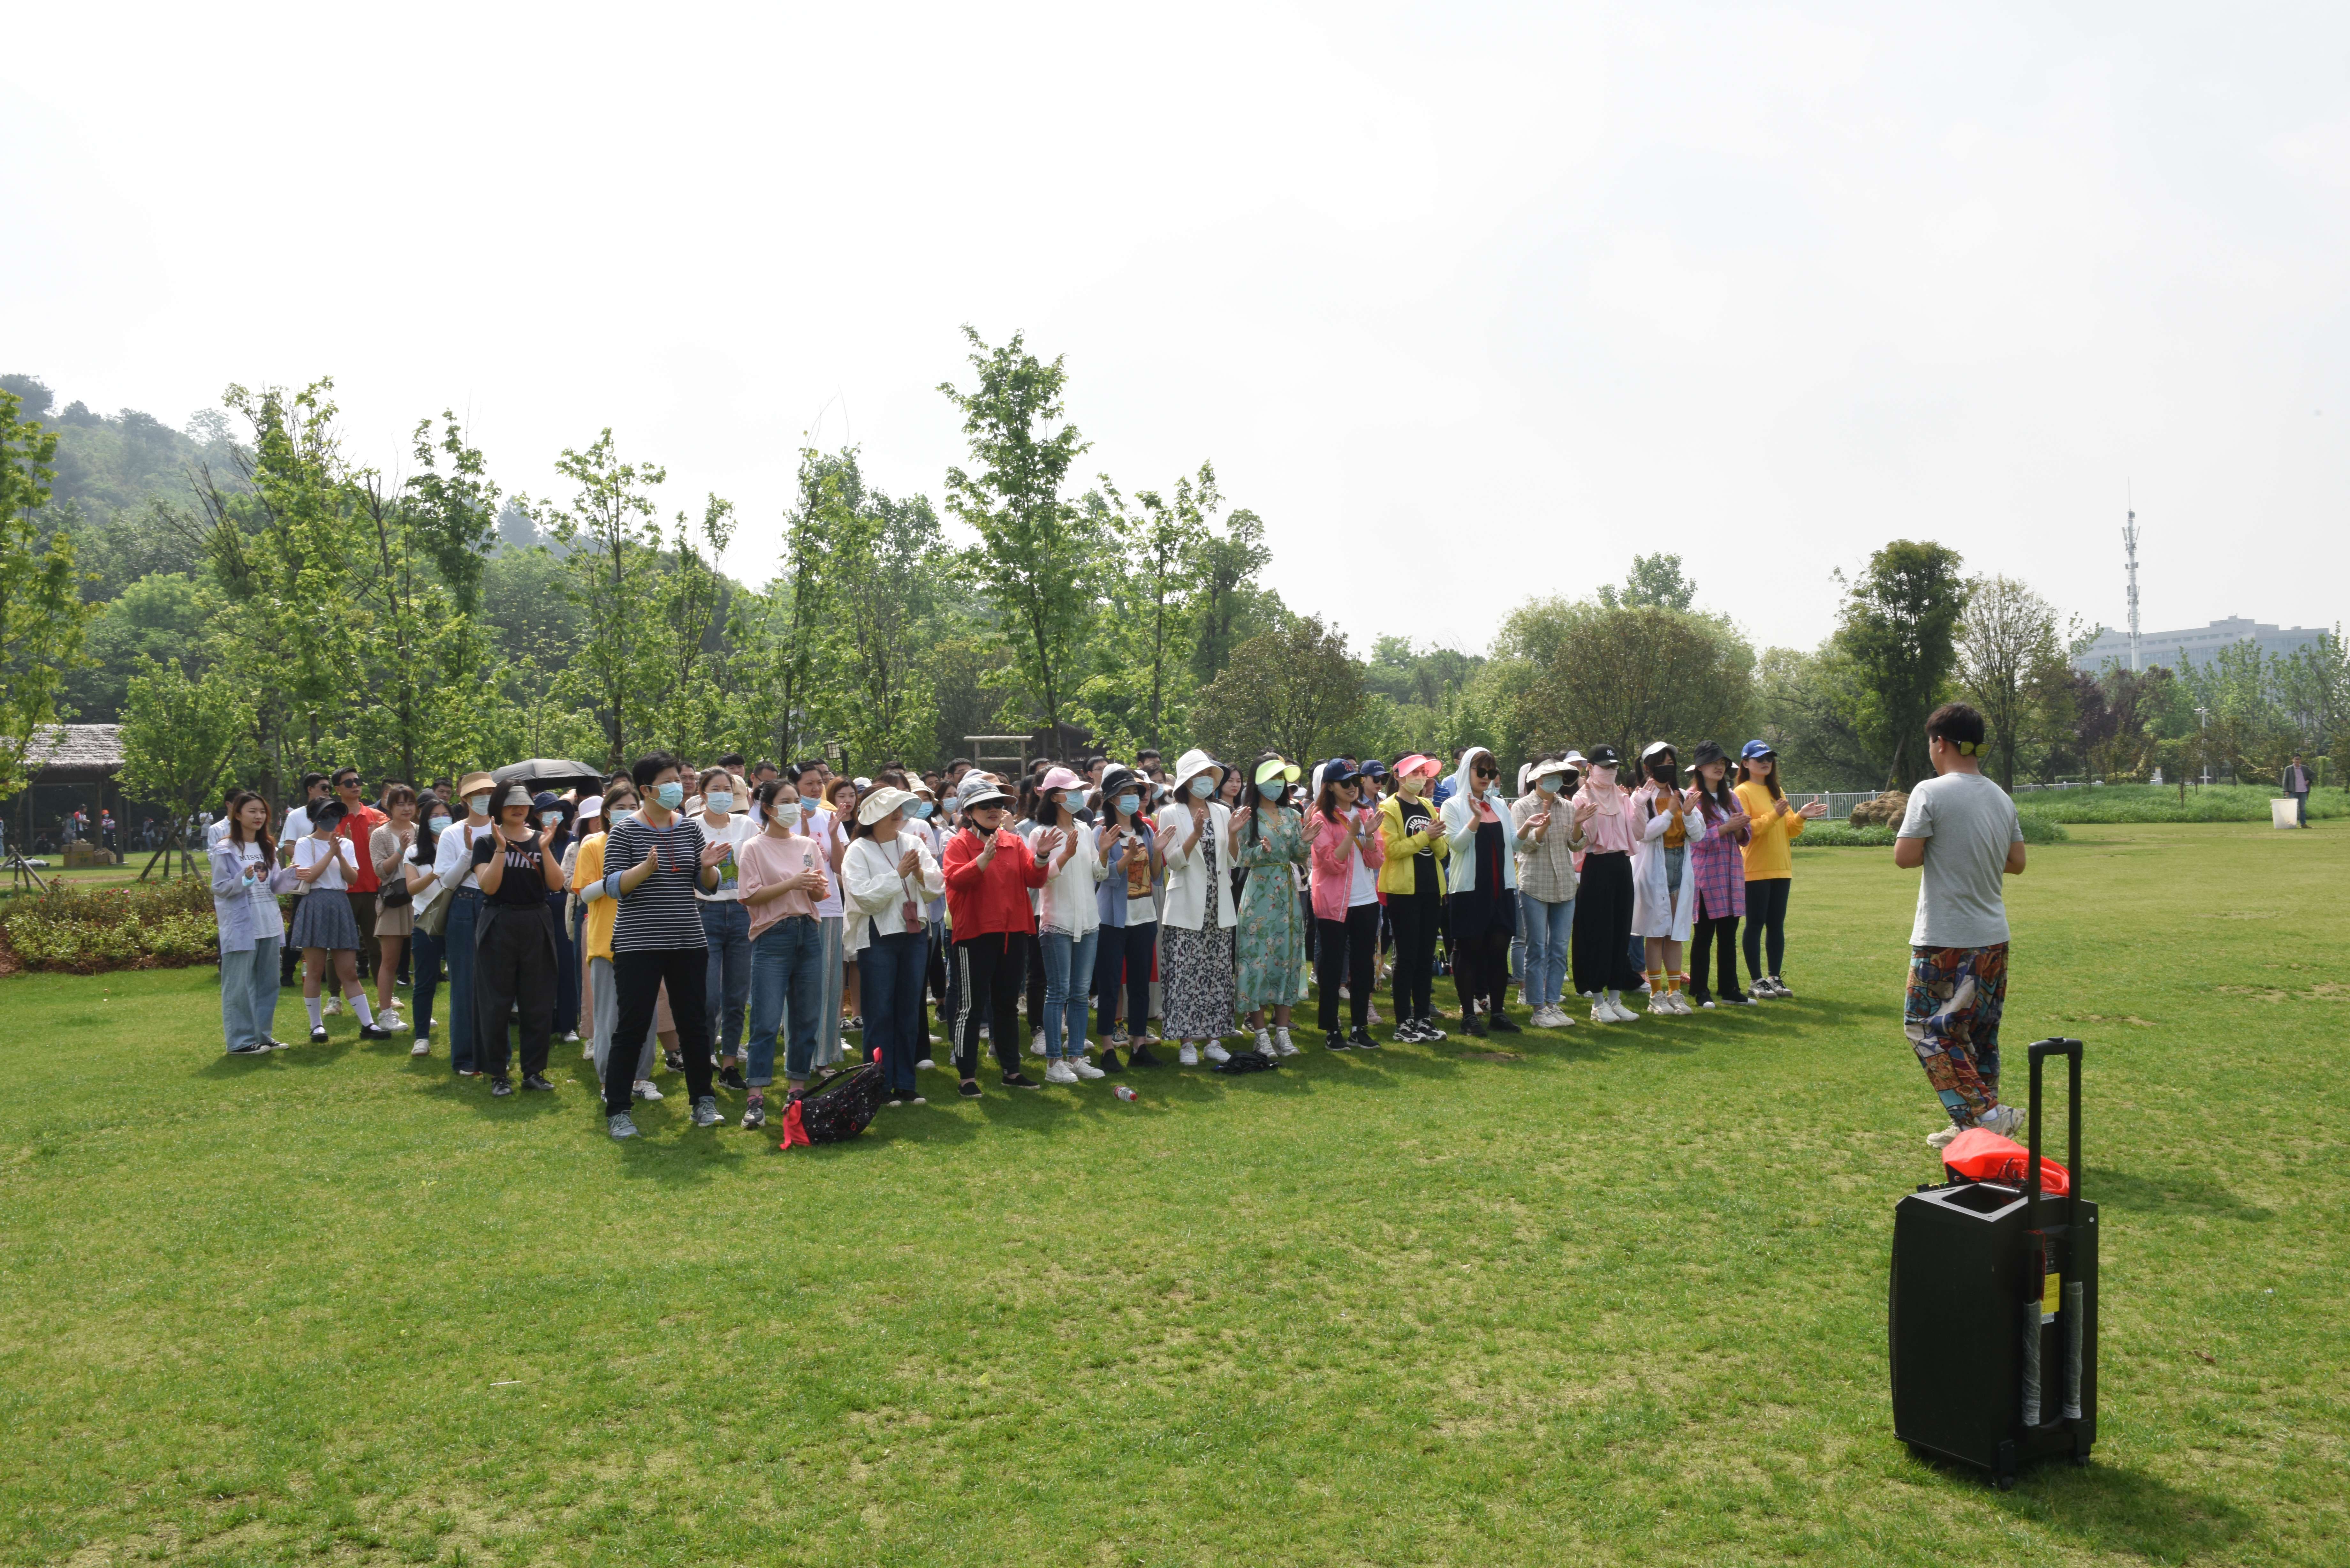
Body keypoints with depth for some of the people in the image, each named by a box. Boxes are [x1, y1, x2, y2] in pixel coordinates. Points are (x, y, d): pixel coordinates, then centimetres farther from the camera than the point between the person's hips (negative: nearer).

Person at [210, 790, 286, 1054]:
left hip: (269, 925, 6)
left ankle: (261, 1035, 21)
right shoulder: (225, 850, -6)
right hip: (241, 927, -6)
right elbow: (219, 889, -8)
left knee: (268, 983, 11)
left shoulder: (268, 848, 12)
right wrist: (244, 879, -24)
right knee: (239, 985, -3)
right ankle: (240, 1041, 2)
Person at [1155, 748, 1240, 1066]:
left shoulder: (1222, 812, 9)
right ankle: (1187, 1041, 4)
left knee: (1217, 973, 6)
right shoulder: (1171, 814, -2)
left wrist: (1232, 833, -10)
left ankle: (1211, 1038, 14)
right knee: (1185, 974, -4)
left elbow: (1232, 861, 6)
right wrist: (1196, 834, -23)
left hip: (1219, 906, 4)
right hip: (1187, 908, -4)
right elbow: (1174, 862, -10)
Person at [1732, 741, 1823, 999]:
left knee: (1777, 925, 7)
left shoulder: (1776, 792, 17)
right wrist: (1774, 816, -24)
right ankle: (1756, 981, 2)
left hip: (1781, 869, 7)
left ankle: (1774, 978, 14)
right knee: (1756, 924, -3)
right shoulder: (1743, 792, -5)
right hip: (1755, 870, -7)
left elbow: (1790, 831, 14)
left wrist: (1800, 817, -5)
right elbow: (1745, 829, -16)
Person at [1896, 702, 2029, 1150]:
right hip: (1994, 939, 8)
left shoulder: (1931, 793, -14)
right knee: (1981, 1035, 14)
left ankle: (1986, 1114, -9)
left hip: (1945, 941, -8)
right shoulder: (2001, 798, 9)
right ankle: (1973, 1125, 20)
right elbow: (2016, 863, 13)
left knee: (1927, 1030, 0)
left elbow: (1905, 857, -17)